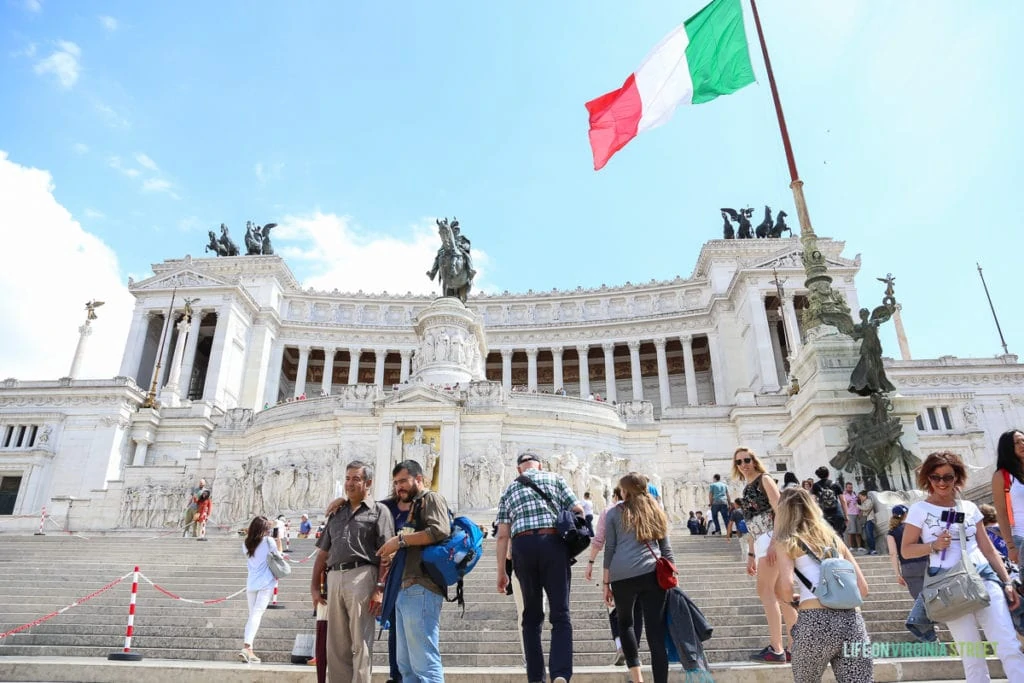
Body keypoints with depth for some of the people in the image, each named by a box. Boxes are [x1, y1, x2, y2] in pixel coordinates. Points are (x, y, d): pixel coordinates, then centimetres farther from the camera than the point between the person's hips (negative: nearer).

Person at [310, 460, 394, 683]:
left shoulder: (379, 511, 4)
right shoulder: (336, 514, 22)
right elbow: (323, 553, 22)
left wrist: (380, 588, -14)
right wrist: (314, 586, 14)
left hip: (362, 576, -6)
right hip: (334, 578, 6)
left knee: (360, 642, -3)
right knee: (336, 644, 10)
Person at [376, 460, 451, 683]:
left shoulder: (432, 499, 2)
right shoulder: (412, 507, 27)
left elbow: (440, 531, -16)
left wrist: (401, 540, -12)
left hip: (421, 589, -10)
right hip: (405, 590, 10)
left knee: (425, 662, -10)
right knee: (406, 664, 10)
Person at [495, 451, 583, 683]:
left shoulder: (509, 490, 18)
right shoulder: (555, 479, 14)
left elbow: (502, 535, 11)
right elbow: (578, 510, 6)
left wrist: (501, 571, 12)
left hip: (522, 547, 2)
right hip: (553, 543, -2)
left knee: (532, 615, 15)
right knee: (560, 614, 1)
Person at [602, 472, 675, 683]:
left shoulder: (615, 512, 12)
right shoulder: (655, 511, 19)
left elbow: (609, 549, 7)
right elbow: (666, 548, 17)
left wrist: (606, 583, 10)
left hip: (623, 575, -1)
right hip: (653, 574, 1)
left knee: (625, 623, 20)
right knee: (656, 633, 1)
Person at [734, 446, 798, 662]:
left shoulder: (764, 480, -2)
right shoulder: (746, 490, 21)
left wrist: (774, 542, -22)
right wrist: (750, 554, 19)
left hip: (772, 538, -9)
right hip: (761, 543, 9)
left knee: (765, 590, -11)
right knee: (780, 593, 8)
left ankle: (776, 648, -9)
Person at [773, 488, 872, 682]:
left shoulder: (788, 543, 7)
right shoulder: (834, 537, 21)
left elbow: (786, 589, -8)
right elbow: (863, 589, 16)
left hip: (815, 621, -4)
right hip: (852, 620, 4)